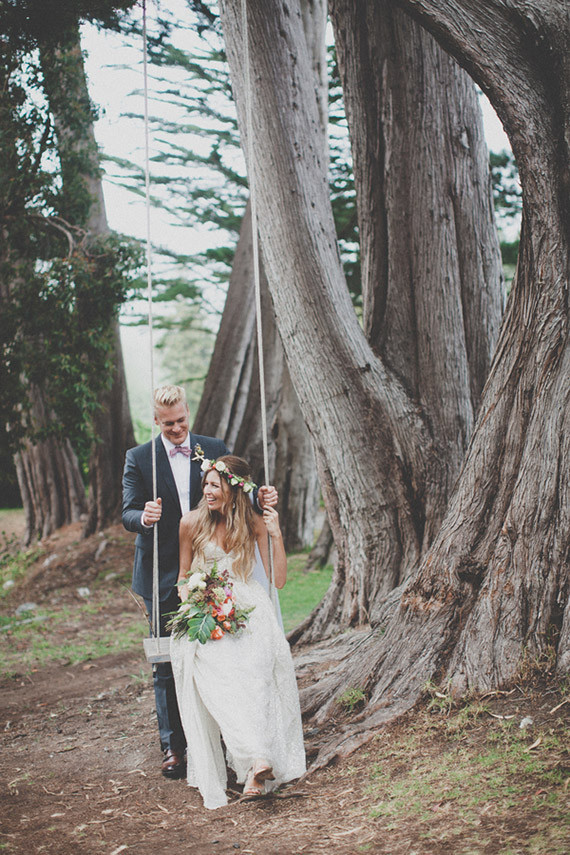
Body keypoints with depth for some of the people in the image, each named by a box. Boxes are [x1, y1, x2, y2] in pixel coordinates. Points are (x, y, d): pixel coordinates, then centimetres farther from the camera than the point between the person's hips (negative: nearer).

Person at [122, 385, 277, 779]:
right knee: (167, 663, 3)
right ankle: (174, 747, 12)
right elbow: (129, 514, -5)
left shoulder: (215, 450, 7)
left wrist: (261, 498, -15)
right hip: (163, 576, -1)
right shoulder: (139, 458, 2)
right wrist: (144, 518, -29)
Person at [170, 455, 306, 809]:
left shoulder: (254, 523, 1)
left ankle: (255, 767, -32)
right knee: (216, 673, -31)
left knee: (253, 669, -31)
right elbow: (184, 576, 13)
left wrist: (277, 535, -11)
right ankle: (258, 758, -39)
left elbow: (279, 580, 0)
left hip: (248, 610, 0)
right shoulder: (192, 522, 1)